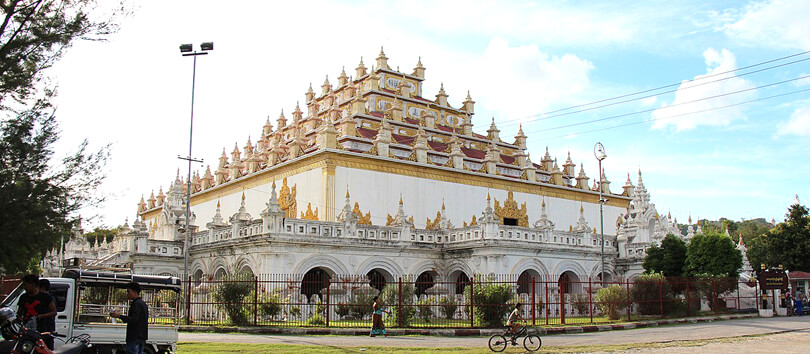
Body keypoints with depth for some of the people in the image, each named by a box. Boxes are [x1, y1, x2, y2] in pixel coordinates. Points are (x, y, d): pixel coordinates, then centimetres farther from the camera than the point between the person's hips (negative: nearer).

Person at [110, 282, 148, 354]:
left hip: (135, 337, -10)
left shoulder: (136, 303, -12)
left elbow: (134, 319, -23)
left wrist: (119, 316, -23)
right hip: (142, 337, 10)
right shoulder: (143, 304, 20)